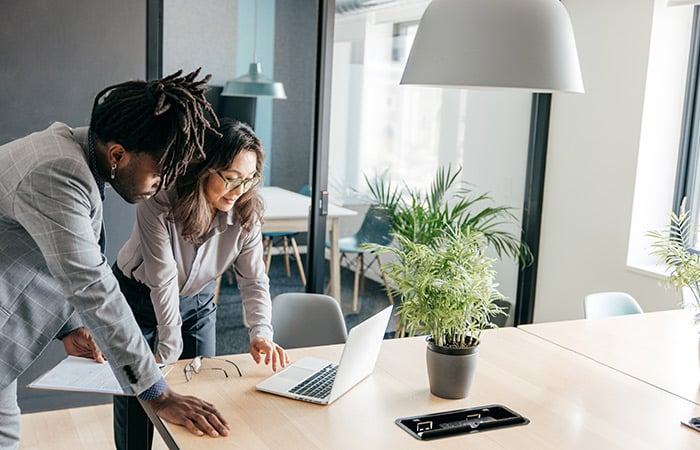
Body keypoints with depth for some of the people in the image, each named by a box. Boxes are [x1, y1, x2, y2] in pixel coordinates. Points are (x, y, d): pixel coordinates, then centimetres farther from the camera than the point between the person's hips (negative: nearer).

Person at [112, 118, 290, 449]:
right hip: (138, 298, -3)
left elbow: (254, 281, -16)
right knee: (136, 408, 1)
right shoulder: (159, 203, -32)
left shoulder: (246, 214, -20)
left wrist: (261, 333, -33)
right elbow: (164, 280, -31)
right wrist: (169, 350, -28)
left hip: (197, 303, 3)